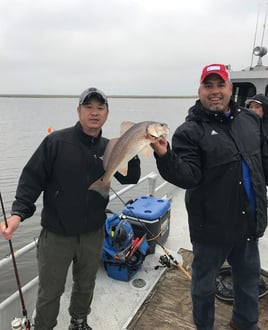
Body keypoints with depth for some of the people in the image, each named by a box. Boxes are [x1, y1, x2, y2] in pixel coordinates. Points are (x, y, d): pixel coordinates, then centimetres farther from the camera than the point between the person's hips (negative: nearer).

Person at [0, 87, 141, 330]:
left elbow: (130, 179, -1)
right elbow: (32, 177, -11)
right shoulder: (56, 141, -12)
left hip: (93, 234, 4)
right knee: (50, 291, 13)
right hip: (56, 234, -3)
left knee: (86, 285, 24)